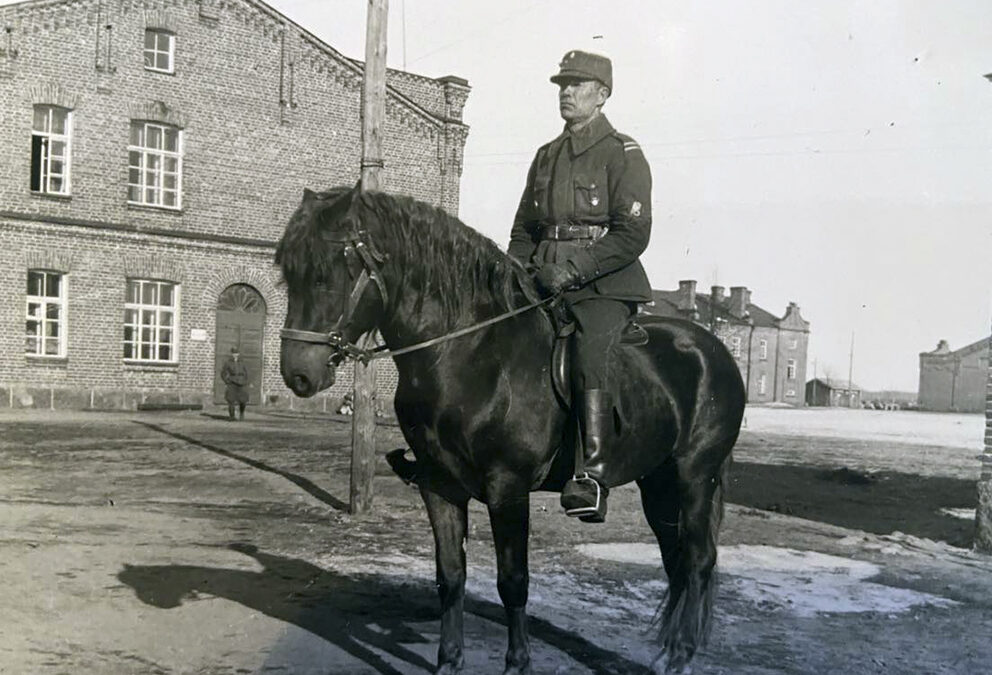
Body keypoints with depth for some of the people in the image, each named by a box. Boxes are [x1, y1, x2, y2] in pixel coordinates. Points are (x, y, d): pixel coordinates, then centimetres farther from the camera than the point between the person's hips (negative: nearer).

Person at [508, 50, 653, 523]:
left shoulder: (622, 154, 1)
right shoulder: (546, 156, 22)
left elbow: (633, 234, -9)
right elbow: (523, 230, 26)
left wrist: (573, 269, -18)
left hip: (605, 287, -7)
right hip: (544, 284, 7)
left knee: (588, 354, -30)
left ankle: (592, 476, -35)